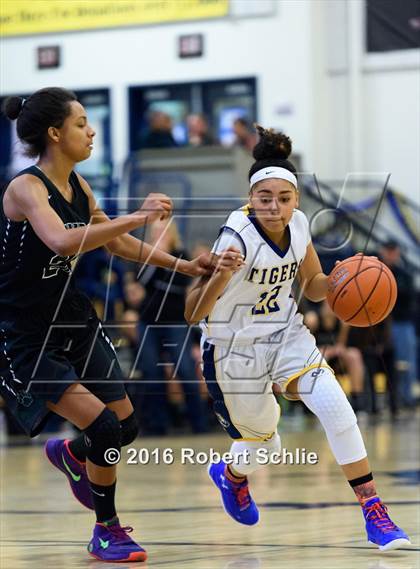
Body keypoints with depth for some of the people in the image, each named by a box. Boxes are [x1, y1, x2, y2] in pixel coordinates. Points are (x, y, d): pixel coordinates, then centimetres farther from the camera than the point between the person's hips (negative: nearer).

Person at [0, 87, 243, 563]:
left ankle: (70, 454, 43)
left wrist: (182, 265, 12)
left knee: (126, 425, 10)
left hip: (71, 318, 8)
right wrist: (137, 217, -42)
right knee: (105, 428, -14)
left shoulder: (76, 184, 3)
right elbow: (62, 241, -41)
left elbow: (115, 242, 17)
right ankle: (106, 532, 5)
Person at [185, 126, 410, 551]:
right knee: (264, 445, 10)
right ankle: (230, 476, 48)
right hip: (234, 349, -4)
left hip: (286, 336, 4)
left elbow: (312, 287, 7)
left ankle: (374, 515, -11)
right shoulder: (237, 237, -29)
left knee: (335, 406, -17)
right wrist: (218, 275, -48)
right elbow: (192, 315, -30)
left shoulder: (299, 226, -11)